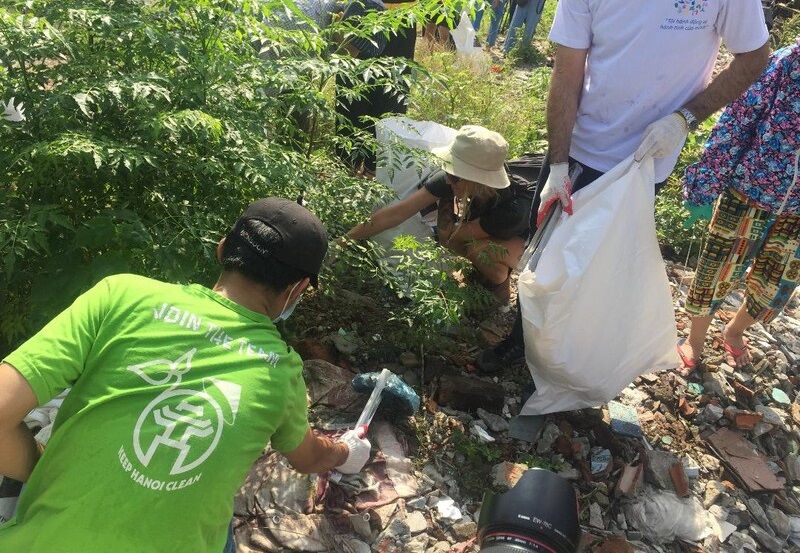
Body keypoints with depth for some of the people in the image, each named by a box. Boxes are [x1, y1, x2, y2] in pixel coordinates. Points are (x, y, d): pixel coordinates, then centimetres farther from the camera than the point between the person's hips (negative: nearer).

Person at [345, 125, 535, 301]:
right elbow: (396, 213, -30)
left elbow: (458, 234, -28)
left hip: (518, 237, -5)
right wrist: (344, 241, -32)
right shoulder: (448, 180, -30)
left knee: (481, 250, -35)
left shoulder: (514, 208, -41)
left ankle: (499, 286, -2)